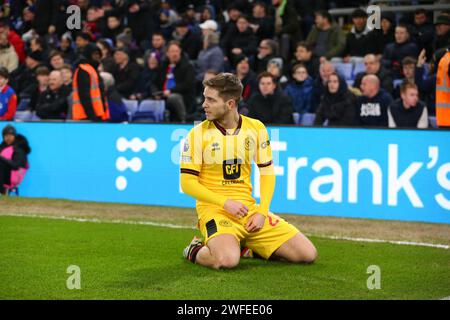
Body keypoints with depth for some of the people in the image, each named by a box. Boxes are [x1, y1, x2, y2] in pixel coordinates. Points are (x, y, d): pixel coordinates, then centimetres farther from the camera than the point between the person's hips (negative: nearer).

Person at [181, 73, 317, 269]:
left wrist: (262, 211, -4)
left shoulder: (256, 128, 3)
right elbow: (187, 183, -8)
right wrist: (226, 203, -17)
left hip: (249, 208, 4)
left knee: (308, 254, -5)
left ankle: (246, 246, 14)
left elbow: (267, 172, 10)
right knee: (227, 260, -35)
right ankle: (195, 251, 0)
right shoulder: (198, 133, -6)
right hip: (214, 209, -4)